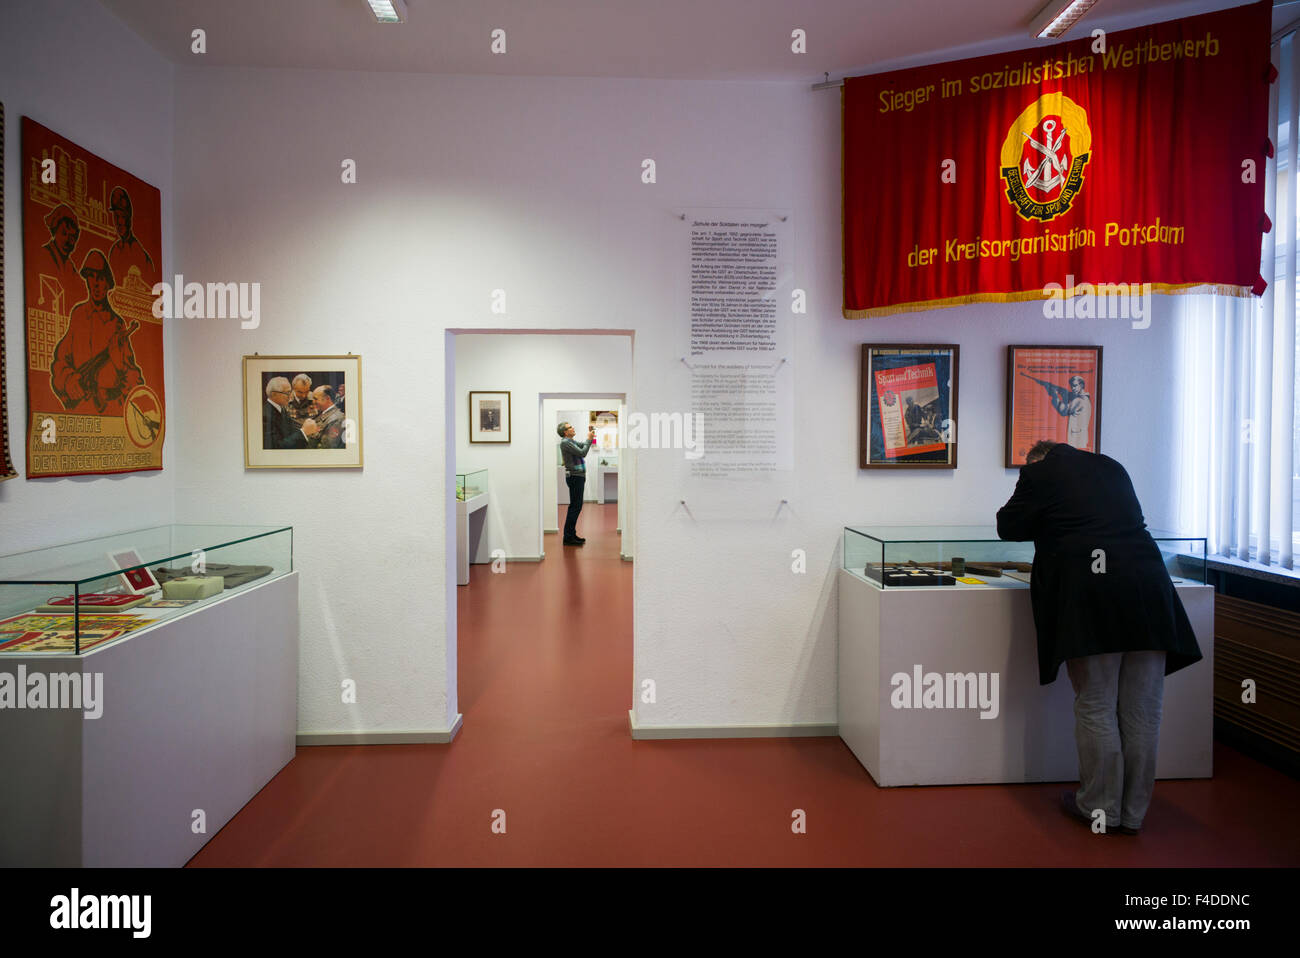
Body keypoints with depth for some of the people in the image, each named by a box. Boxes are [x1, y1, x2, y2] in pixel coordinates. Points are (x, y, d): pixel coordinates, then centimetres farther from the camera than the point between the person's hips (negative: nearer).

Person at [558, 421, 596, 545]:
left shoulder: (572, 441, 16)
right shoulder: (565, 442, -14)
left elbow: (584, 446, 23)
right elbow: (582, 453, -19)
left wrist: (590, 437, 7)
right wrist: (589, 439, -11)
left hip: (578, 476, 10)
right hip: (574, 476, -10)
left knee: (576, 506, 13)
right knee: (575, 506, -10)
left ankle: (571, 534, 18)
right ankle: (568, 537, -7)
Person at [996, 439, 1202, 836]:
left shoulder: (1038, 473, 5)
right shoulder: (1111, 467, 21)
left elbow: (1008, 527, 9)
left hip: (1090, 593, -5)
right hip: (1148, 589, 5)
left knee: (1096, 708, 6)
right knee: (1142, 711, 11)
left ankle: (1100, 808, 17)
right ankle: (1133, 812, 22)